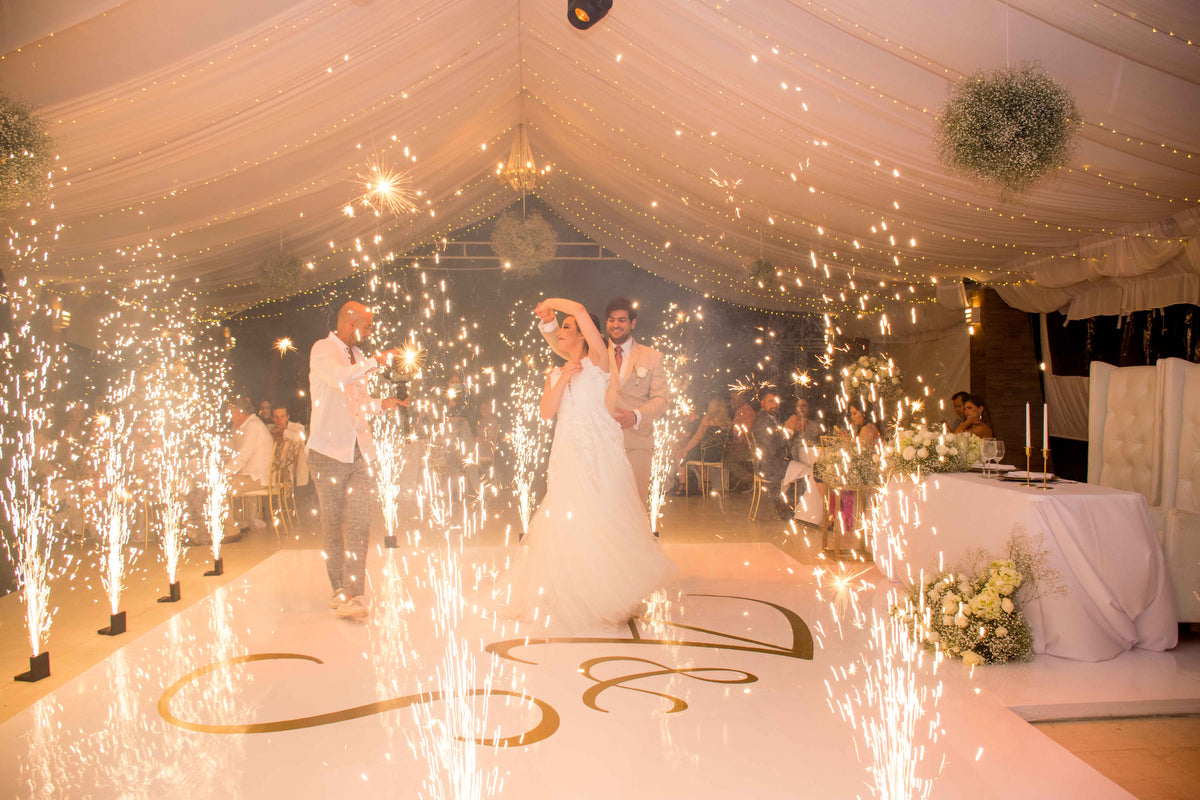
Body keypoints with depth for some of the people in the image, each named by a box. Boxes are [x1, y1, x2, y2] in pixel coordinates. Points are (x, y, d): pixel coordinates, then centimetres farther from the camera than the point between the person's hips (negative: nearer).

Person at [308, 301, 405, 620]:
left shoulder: (356, 356, 18)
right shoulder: (323, 350, -5)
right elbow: (340, 378, -26)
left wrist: (380, 404, 11)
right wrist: (376, 361, -17)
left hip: (359, 451, 6)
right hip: (329, 451, -6)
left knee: (359, 522, -6)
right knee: (332, 524, 4)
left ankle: (352, 595, -8)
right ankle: (339, 588, 19)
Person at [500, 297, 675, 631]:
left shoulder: (597, 360, -1)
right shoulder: (555, 373, 17)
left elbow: (581, 311, -13)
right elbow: (546, 412, 3)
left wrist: (551, 303, 1)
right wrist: (563, 379, -6)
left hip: (600, 452, -5)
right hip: (568, 454, 5)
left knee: (605, 521, -3)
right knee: (569, 524, 3)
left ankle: (612, 589, 12)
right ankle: (576, 594, 15)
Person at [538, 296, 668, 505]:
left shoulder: (652, 357, 9)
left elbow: (660, 399, 4)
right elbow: (562, 347, 2)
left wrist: (636, 416, -15)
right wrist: (549, 322, -18)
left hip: (637, 444, 0)